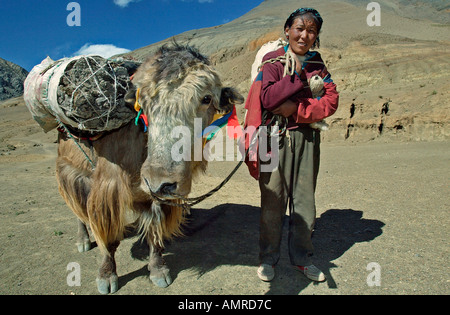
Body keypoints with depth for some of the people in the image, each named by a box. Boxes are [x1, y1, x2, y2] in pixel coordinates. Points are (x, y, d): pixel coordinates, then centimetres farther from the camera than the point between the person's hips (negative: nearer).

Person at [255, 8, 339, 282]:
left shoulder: (317, 64, 12)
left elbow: (331, 101, -1)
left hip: (307, 138, 4)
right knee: (273, 200, 3)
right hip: (277, 137, -3)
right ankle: (268, 258, 21)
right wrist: (300, 77, -13)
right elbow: (268, 98, -14)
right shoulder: (272, 60, 2)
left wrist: (297, 109, -13)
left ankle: (302, 258, 27)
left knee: (305, 199, 9)